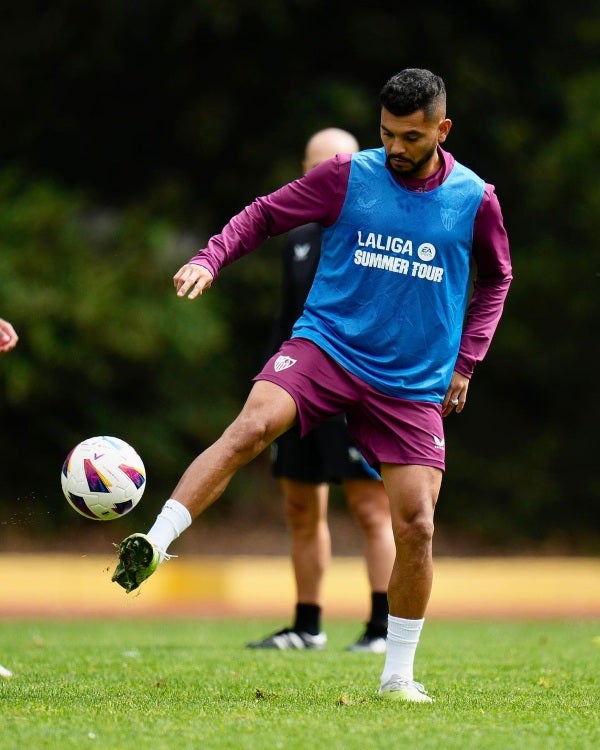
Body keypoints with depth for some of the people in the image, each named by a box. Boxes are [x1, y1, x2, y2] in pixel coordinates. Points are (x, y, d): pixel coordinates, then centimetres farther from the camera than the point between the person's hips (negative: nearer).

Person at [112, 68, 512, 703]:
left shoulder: (474, 199, 1)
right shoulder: (349, 175, -3)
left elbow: (495, 278, 18)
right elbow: (264, 214, 5)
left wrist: (465, 361, 10)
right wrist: (209, 259, -13)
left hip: (413, 384, 1)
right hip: (325, 343, -1)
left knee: (415, 526, -5)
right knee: (250, 426, -31)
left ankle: (398, 675, 12)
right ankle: (152, 545, -34)